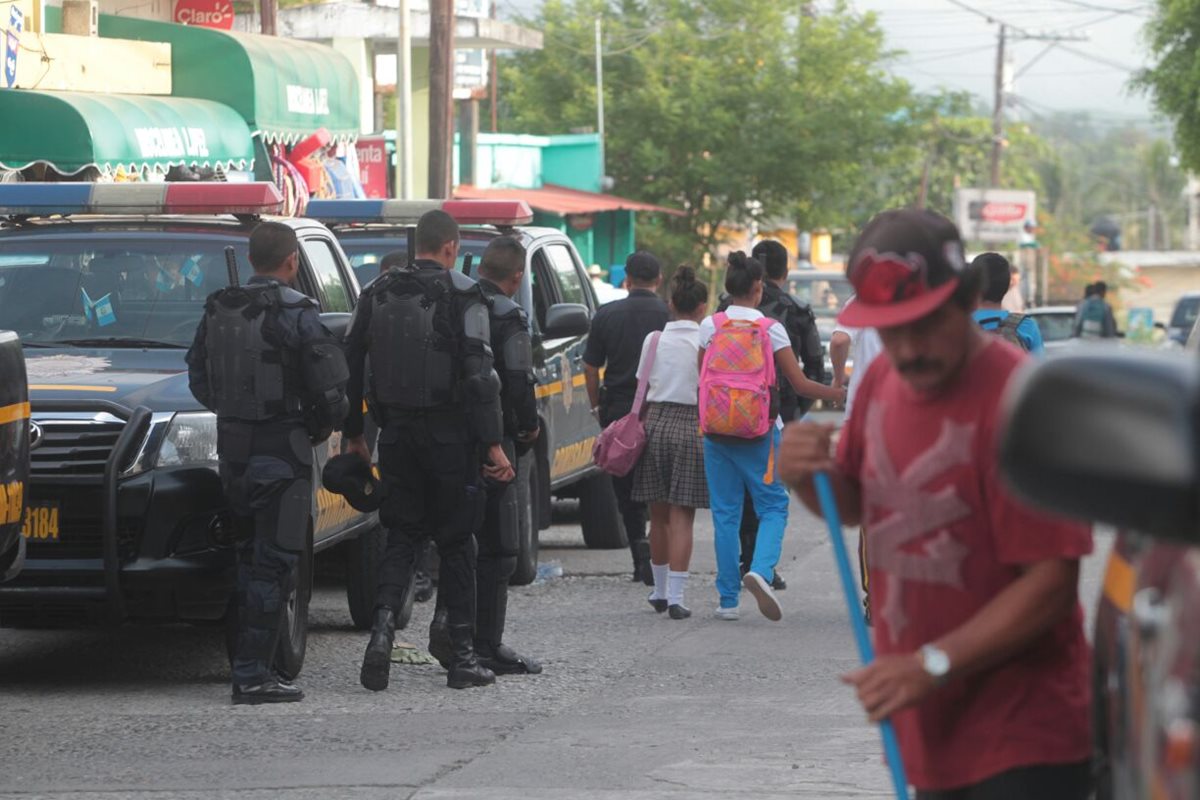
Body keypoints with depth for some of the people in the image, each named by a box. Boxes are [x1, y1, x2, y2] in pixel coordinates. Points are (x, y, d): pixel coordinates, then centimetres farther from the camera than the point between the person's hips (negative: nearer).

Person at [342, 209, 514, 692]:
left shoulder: (378, 293, 7)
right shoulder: (462, 295, -9)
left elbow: (352, 363, 10)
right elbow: (479, 374, -14)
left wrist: (352, 433, 17)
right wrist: (493, 444, -13)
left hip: (396, 432, 4)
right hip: (448, 432, -4)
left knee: (401, 535, 11)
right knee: (456, 543, 5)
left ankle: (384, 623, -14)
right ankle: (462, 656, 6)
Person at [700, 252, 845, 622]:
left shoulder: (710, 326, 1)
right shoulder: (770, 329, -4)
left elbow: (701, 379, 4)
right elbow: (800, 384, -3)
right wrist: (837, 393, 11)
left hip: (716, 430, 2)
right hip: (759, 431, -2)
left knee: (725, 513, 8)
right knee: (773, 506, 8)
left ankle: (728, 599, 7)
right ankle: (761, 570, -18)